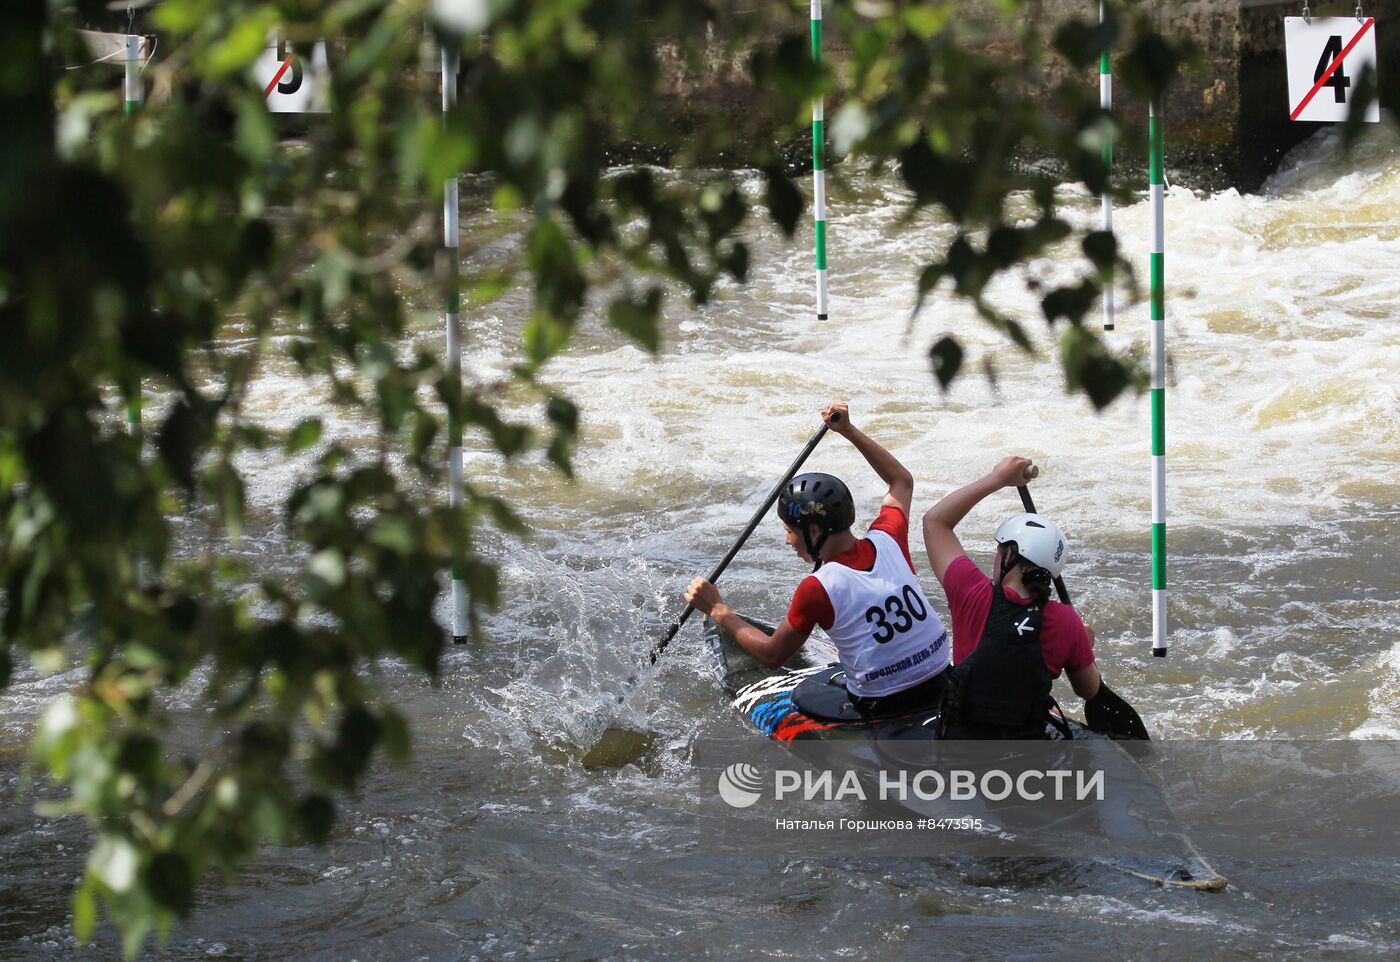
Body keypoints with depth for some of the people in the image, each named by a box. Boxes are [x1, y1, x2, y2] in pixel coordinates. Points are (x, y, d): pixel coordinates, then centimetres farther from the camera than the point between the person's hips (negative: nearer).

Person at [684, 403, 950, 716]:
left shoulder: (817, 590, -19)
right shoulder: (887, 541, -4)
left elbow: (772, 655, -4)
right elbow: (902, 481, 19)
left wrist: (717, 609, 3)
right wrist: (849, 430, 21)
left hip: (883, 709, -6)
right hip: (941, 689, 6)